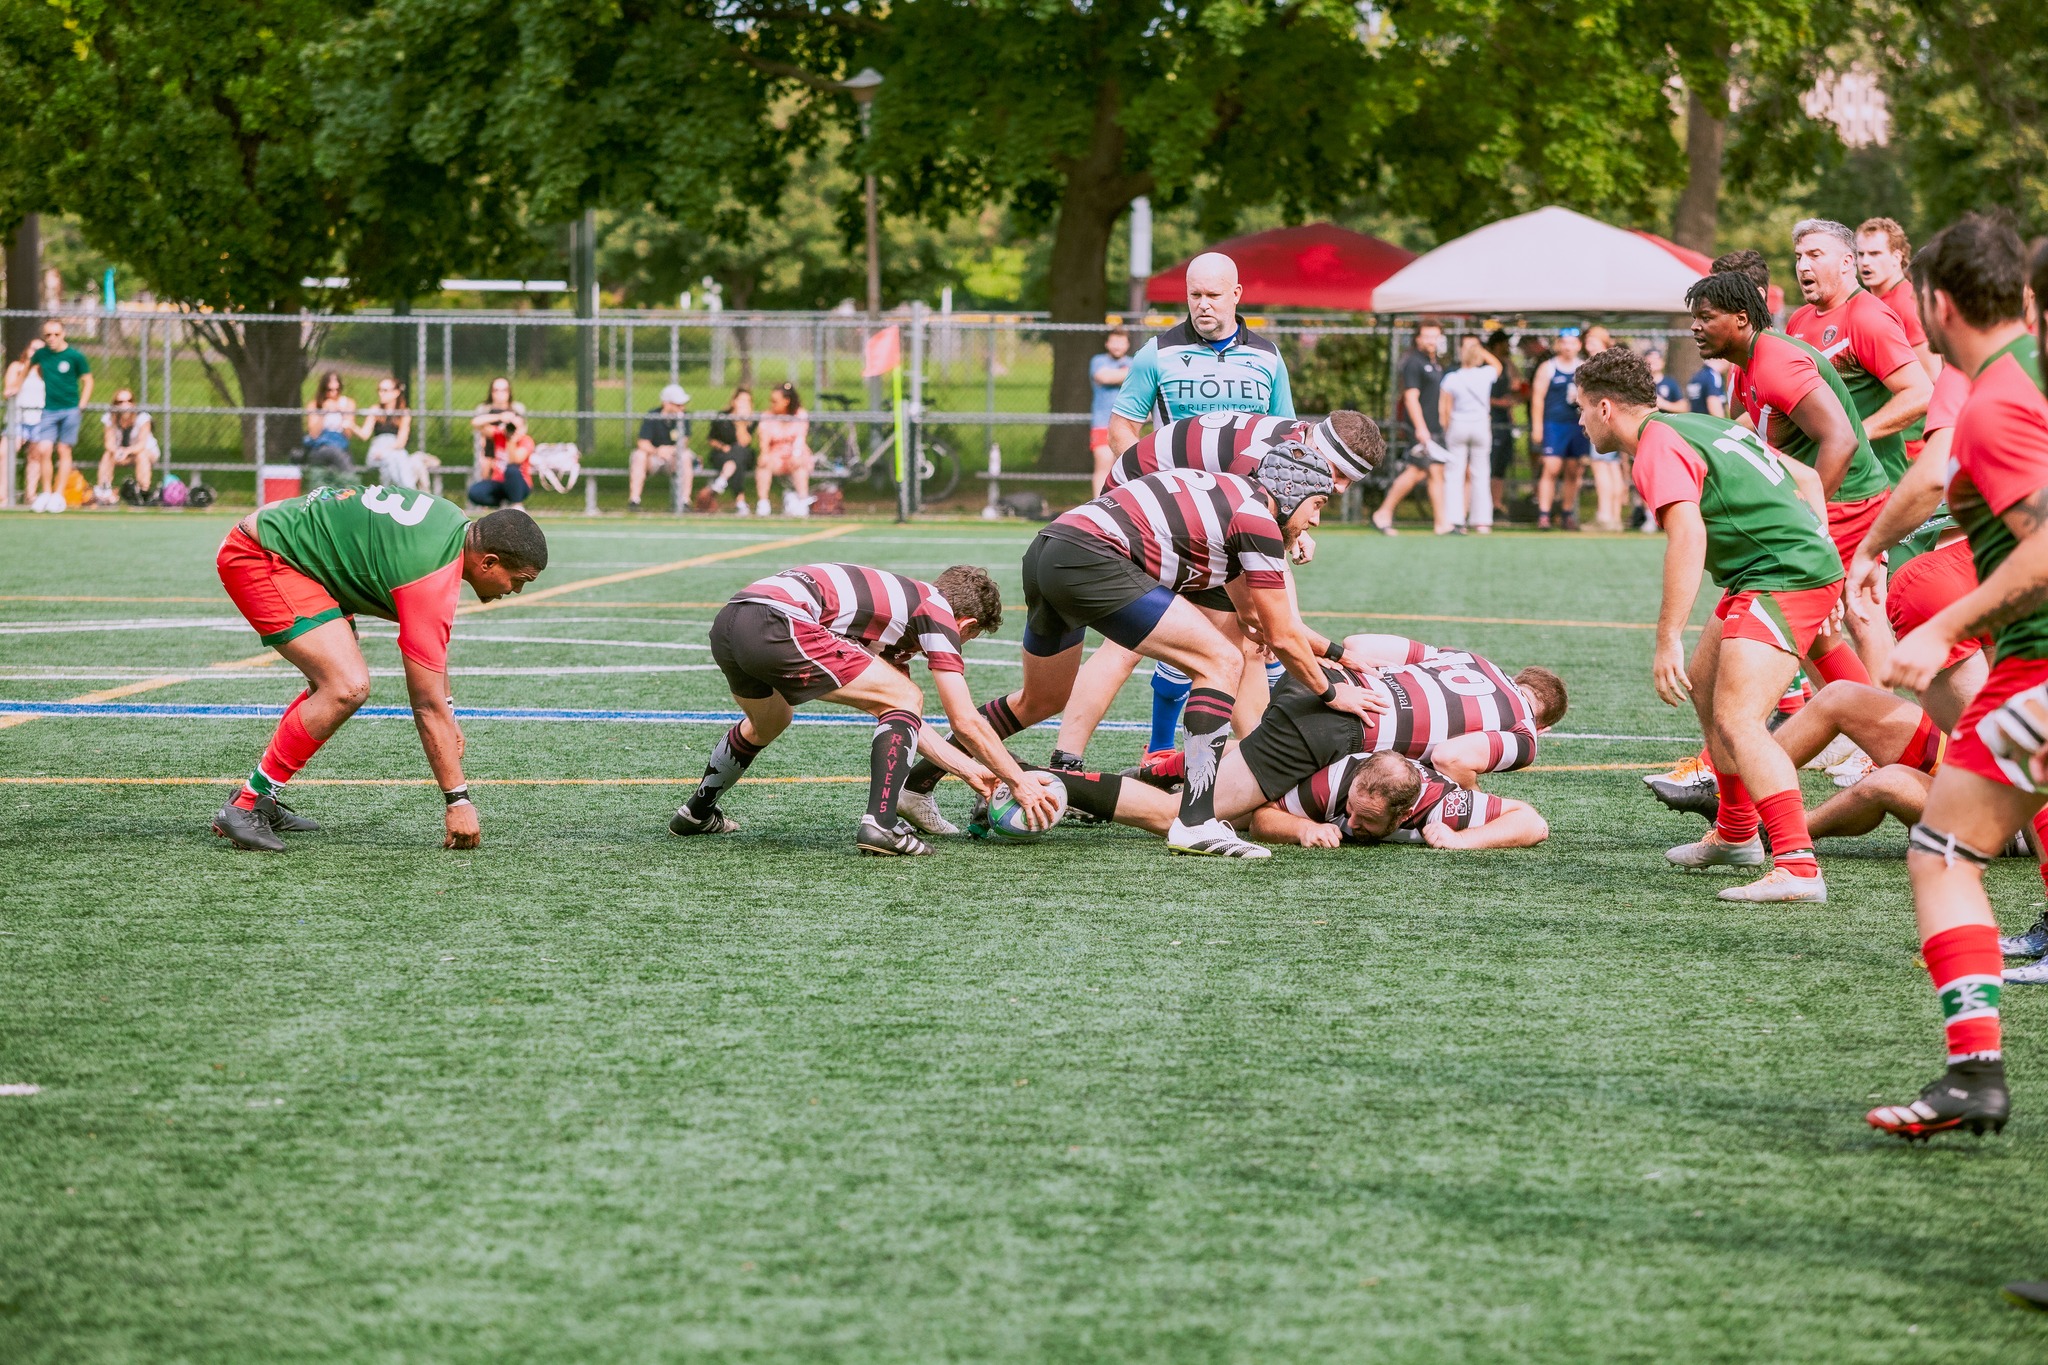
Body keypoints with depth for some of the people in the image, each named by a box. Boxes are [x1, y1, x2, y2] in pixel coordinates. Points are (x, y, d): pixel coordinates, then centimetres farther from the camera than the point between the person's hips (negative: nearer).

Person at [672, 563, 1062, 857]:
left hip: (726, 624, 9)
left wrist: (968, 769, 37)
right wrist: (1020, 781, 17)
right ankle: (879, 823, -7)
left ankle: (696, 813, 53)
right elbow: (965, 721, 7)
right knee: (905, 698, 2)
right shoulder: (937, 611, 8)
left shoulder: (901, 601, 32)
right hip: (775, 624, -9)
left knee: (767, 724, 39)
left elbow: (899, 718, 36)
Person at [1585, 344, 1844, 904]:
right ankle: (1736, 833, 40)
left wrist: (1669, 640, -27)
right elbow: (1806, 477, 24)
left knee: (1736, 721, -20)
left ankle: (1797, 866, -32)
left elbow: (1688, 534, -25)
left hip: (1783, 581, -11)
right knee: (1705, 686, 27)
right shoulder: (1704, 425, 20)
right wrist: (1819, 556, 22)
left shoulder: (1658, 445, -10)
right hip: (1809, 564, 11)